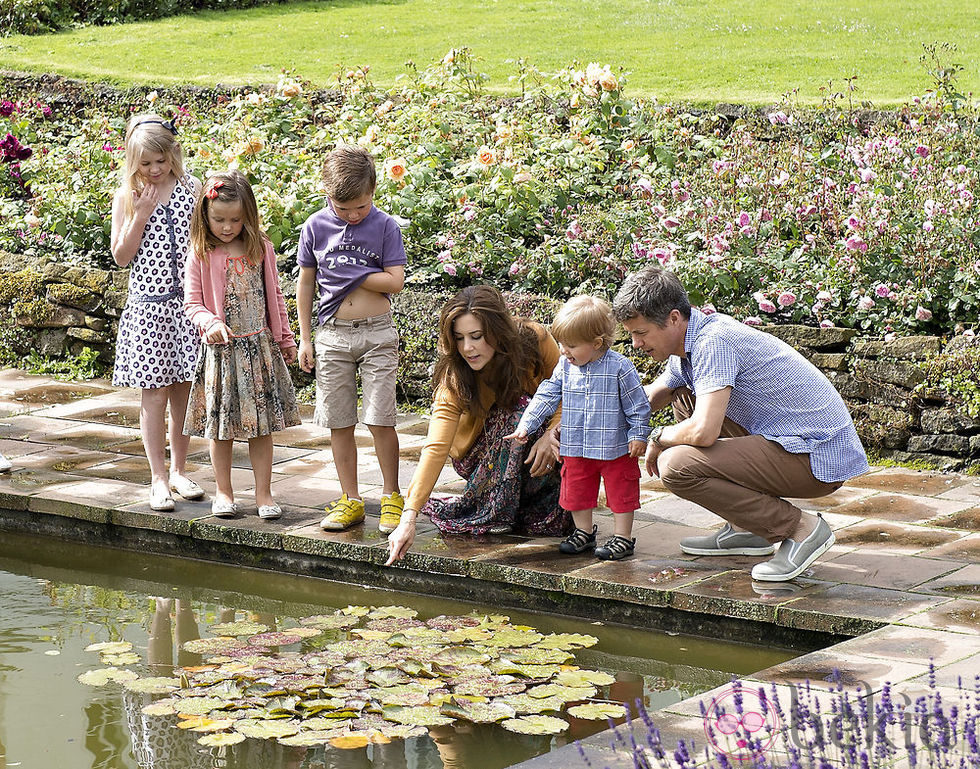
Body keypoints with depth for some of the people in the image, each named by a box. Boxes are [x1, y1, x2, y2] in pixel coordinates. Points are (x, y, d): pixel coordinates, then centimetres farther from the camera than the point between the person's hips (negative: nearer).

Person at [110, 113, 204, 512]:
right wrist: (141, 214, -12)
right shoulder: (127, 197, 0)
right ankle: (158, 478, 4)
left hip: (188, 301, 2)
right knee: (155, 390, -2)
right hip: (149, 303, -2)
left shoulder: (191, 188, 3)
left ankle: (179, 469, 21)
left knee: (184, 388, 7)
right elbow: (121, 255, -2)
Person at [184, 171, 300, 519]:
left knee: (261, 424, 5)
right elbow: (192, 303, -2)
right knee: (221, 426, 6)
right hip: (220, 348, -2)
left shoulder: (260, 248, 2)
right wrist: (210, 323, -21)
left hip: (260, 346, 2)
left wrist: (285, 338, 14)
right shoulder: (201, 255, -4)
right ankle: (223, 492, 19)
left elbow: (274, 295, 11)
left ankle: (264, 493, 13)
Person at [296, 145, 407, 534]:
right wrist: (305, 339, 8)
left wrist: (349, 274, -10)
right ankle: (350, 500, 14)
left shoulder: (384, 225, -3)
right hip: (332, 336, 2)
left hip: (376, 333, -2)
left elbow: (395, 281, -9)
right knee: (339, 422, 5)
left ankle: (391, 496, 9)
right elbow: (306, 283, 9)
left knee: (380, 420, -5)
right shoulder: (315, 227, 2)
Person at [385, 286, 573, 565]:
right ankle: (497, 514, -21)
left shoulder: (535, 340, -22)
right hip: (480, 455, -2)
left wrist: (551, 434, -29)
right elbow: (436, 447, -32)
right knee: (518, 408, -32)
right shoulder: (454, 379, -25)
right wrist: (408, 517, -41)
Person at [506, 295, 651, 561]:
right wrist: (526, 424, -2)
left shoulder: (619, 367, -16)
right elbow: (547, 396, 4)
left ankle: (622, 538, 15)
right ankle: (584, 532, 32)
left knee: (620, 492, 5)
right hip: (576, 447, 5)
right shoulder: (565, 366, -2)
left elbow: (637, 405, -9)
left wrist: (638, 435, -10)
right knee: (577, 490, 15)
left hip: (615, 448, -5)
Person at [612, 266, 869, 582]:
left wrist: (659, 438, -7)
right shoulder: (691, 340, 11)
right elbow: (647, 401, 28)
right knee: (683, 400, 21)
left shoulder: (712, 342, -19)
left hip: (819, 457, -10)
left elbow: (703, 431, -30)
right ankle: (745, 529, 19)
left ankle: (799, 528, -11)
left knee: (675, 466, -21)